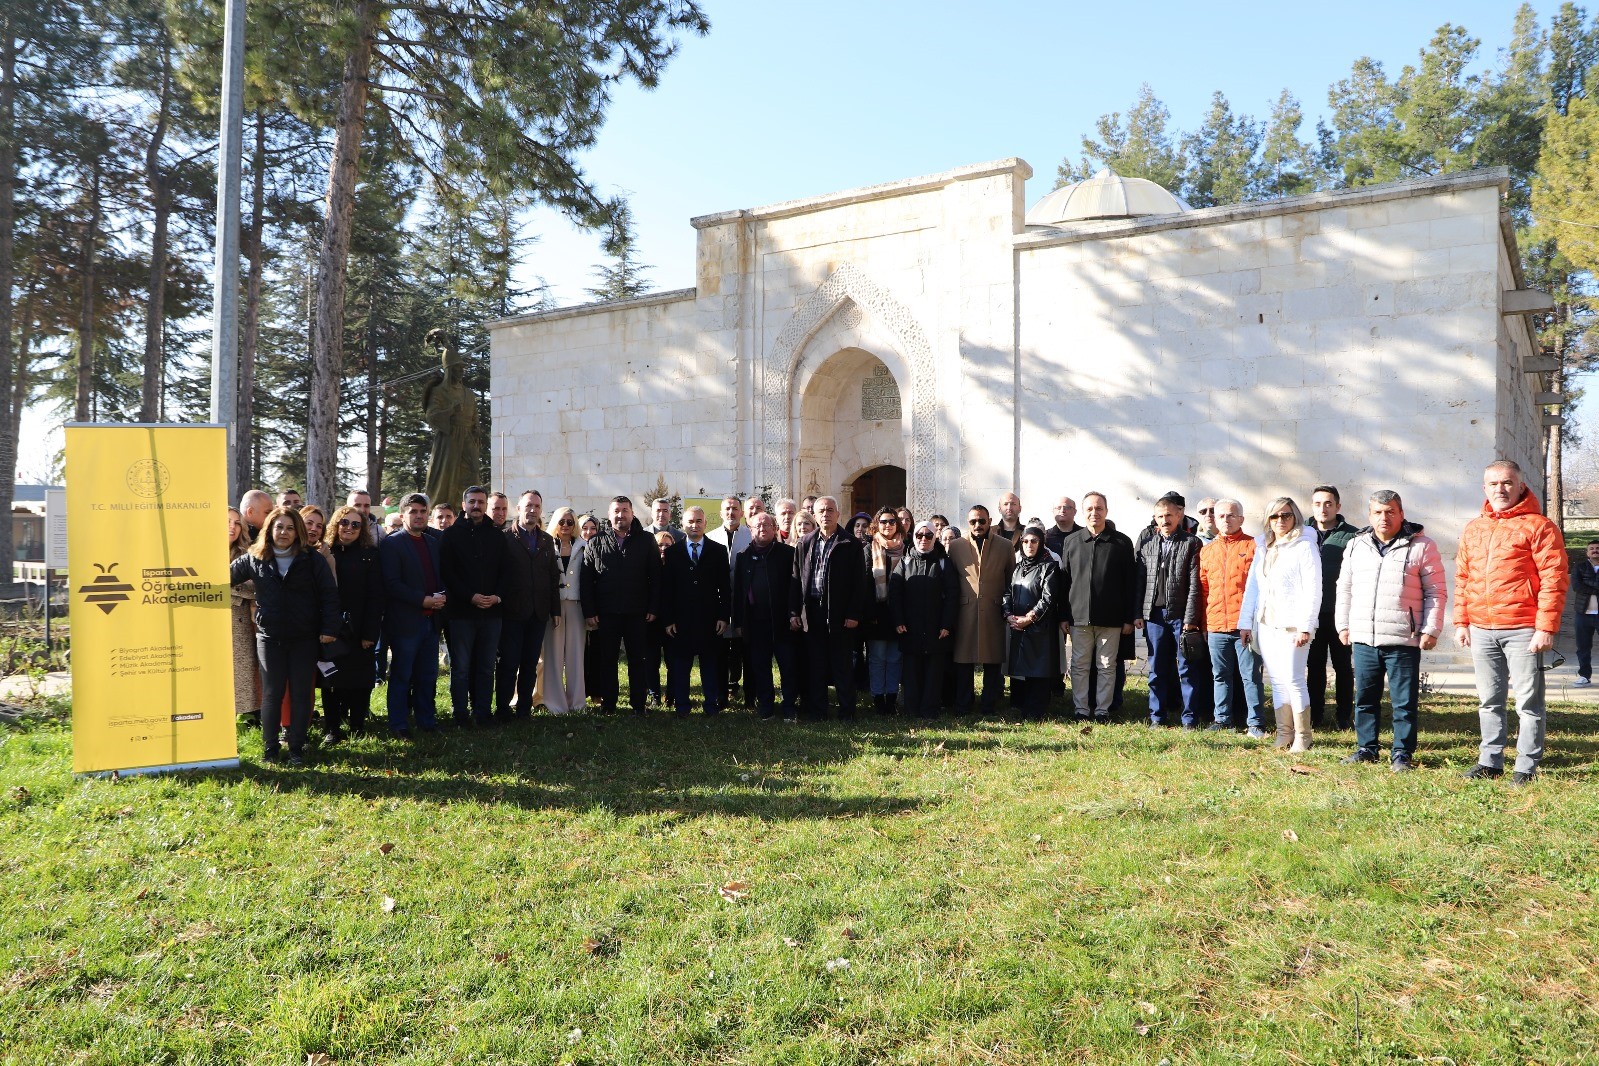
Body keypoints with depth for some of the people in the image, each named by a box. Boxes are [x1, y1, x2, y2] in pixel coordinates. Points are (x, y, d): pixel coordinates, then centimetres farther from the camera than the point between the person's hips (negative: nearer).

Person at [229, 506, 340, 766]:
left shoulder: (313, 559, -3)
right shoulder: (254, 559, 4)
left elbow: (329, 595, -3)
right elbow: (226, 576, 15)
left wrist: (329, 628, -9)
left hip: (305, 638, -1)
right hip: (269, 637, 1)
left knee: (300, 693, 5)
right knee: (271, 693, 6)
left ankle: (297, 748, 14)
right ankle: (270, 747, 18)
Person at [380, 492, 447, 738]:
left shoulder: (434, 542, 14)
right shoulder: (391, 544, -6)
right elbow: (391, 583, -14)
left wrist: (442, 596, -1)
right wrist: (423, 600, -19)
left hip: (431, 619, 6)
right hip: (405, 620, -6)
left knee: (428, 676, 12)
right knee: (401, 676, 2)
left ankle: (426, 720, 21)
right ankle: (398, 726, 10)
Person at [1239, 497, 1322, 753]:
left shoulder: (1305, 546, -3)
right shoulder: (1263, 548, 16)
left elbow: (1313, 590, -9)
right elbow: (1252, 586, 18)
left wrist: (1305, 626, -15)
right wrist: (1245, 622, 13)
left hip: (1291, 625, -6)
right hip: (1266, 624, 6)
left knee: (1293, 680, -8)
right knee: (1277, 681, 8)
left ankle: (1302, 737, 3)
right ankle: (1284, 733, 15)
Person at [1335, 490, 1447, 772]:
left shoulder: (1421, 546, -1)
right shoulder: (1356, 546, 12)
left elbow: (1436, 592, -1)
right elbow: (1344, 589, 19)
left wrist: (1431, 630, -6)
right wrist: (1343, 625, 14)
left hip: (1404, 641, -4)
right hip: (1362, 639, 4)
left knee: (1405, 702, 2)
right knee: (1364, 698, 11)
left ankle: (1402, 753, 12)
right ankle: (1366, 748, 22)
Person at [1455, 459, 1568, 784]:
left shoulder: (1538, 526, -3)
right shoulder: (1473, 529, 14)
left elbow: (1554, 580, -9)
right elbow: (1462, 579, 16)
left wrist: (1546, 628, -14)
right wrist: (1461, 622, 10)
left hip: (1522, 631, -5)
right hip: (1481, 631, 5)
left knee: (1528, 703, 1)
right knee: (1489, 701, 12)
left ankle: (1526, 767, 8)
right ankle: (1490, 761, 20)